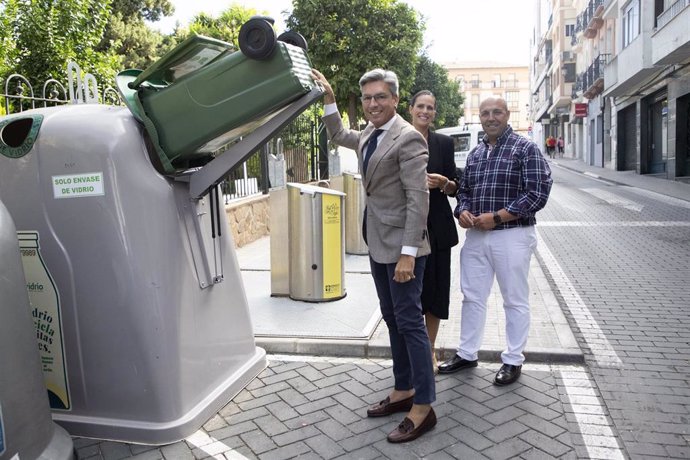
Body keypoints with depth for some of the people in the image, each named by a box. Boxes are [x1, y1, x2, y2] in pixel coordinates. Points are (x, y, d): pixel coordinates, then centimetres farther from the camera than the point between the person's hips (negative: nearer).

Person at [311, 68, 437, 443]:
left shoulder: (408, 138, -15)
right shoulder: (368, 134, 11)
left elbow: (418, 199, -20)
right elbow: (338, 135, 33)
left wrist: (408, 253, -24)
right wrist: (328, 99, 21)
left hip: (400, 246, -9)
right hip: (378, 244, 9)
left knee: (410, 323, -3)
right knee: (392, 320, 15)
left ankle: (423, 407, 9)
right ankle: (403, 391, 29)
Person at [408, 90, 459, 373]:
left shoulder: (444, 143, 7)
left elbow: (455, 187, 8)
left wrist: (443, 183, -13)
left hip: (437, 226, 2)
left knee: (436, 287, 6)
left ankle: (430, 349, 22)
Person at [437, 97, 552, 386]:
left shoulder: (526, 149, -5)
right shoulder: (475, 154, 13)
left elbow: (537, 193, -13)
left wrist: (496, 216, -18)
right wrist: (463, 211, -3)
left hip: (512, 235, -6)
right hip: (475, 235, 6)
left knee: (515, 300, 6)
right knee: (472, 297, 13)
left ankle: (513, 360, 21)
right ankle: (467, 354, 26)